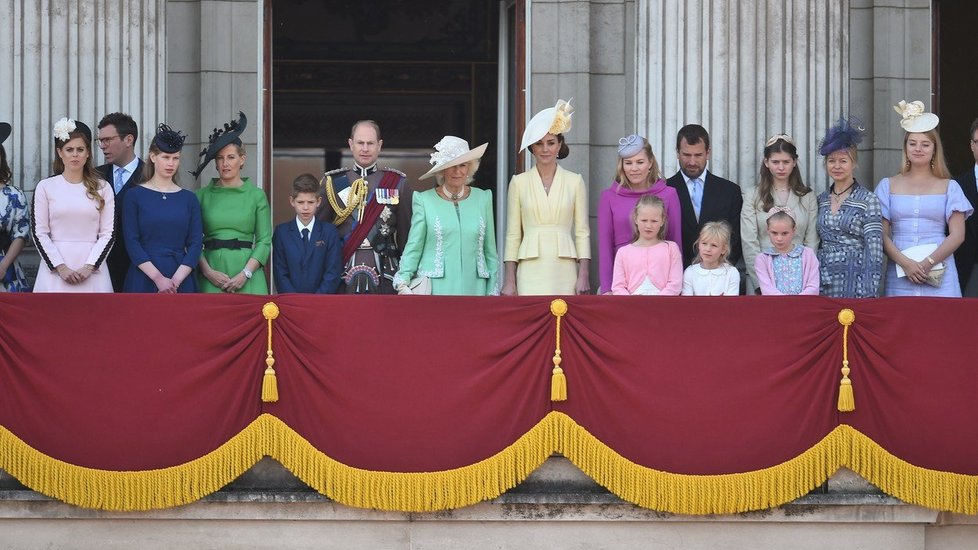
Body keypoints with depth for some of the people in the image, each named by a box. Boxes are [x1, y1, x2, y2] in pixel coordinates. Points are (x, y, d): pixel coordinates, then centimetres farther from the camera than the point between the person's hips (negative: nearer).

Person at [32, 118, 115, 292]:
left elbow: (108, 233, 4)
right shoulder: (46, 187, 5)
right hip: (55, 270, 0)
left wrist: (89, 267, -7)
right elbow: (39, 233, 2)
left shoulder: (102, 188, 7)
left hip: (92, 273, 0)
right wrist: (61, 268, -7)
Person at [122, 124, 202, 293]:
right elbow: (131, 242, -5)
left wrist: (176, 280, -11)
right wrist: (158, 278, -15)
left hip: (181, 281, 2)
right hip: (144, 278, -2)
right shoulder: (134, 195, 2)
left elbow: (195, 243, 2)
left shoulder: (189, 198, 9)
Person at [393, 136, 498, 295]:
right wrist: (403, 283, -9)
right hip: (436, 288, -2)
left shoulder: (483, 199, 12)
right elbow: (413, 247, 3)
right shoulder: (424, 200, 4)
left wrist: (493, 291, 10)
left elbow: (490, 250, 14)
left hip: (474, 288, 2)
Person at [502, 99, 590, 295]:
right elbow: (513, 235, 7)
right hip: (531, 272, 0)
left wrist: (584, 275, -3)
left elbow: (582, 233, 6)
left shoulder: (575, 182, 7)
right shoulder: (519, 182, 7)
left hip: (564, 271, 0)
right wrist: (509, 280, 1)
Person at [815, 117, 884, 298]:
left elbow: (874, 251, -10)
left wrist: (867, 293, -16)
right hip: (823, 284, 5)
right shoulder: (822, 200, 11)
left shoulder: (868, 200, -6)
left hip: (854, 282, -5)